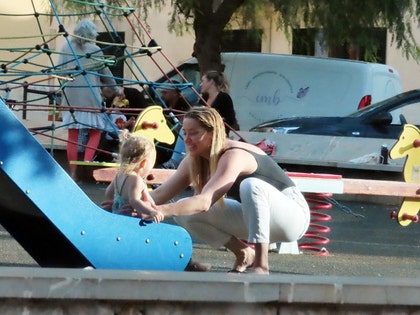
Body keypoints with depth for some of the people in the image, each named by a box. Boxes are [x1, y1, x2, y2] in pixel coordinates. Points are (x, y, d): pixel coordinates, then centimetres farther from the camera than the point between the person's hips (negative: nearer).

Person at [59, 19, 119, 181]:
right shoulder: (95, 50, -2)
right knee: (95, 131, 8)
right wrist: (115, 88, 19)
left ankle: (73, 172, 4)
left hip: (71, 96, 3)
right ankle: (87, 163, -13)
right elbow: (105, 73, 5)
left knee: (73, 134, 5)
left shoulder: (66, 48, 5)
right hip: (90, 96, -3)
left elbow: (59, 70, 5)